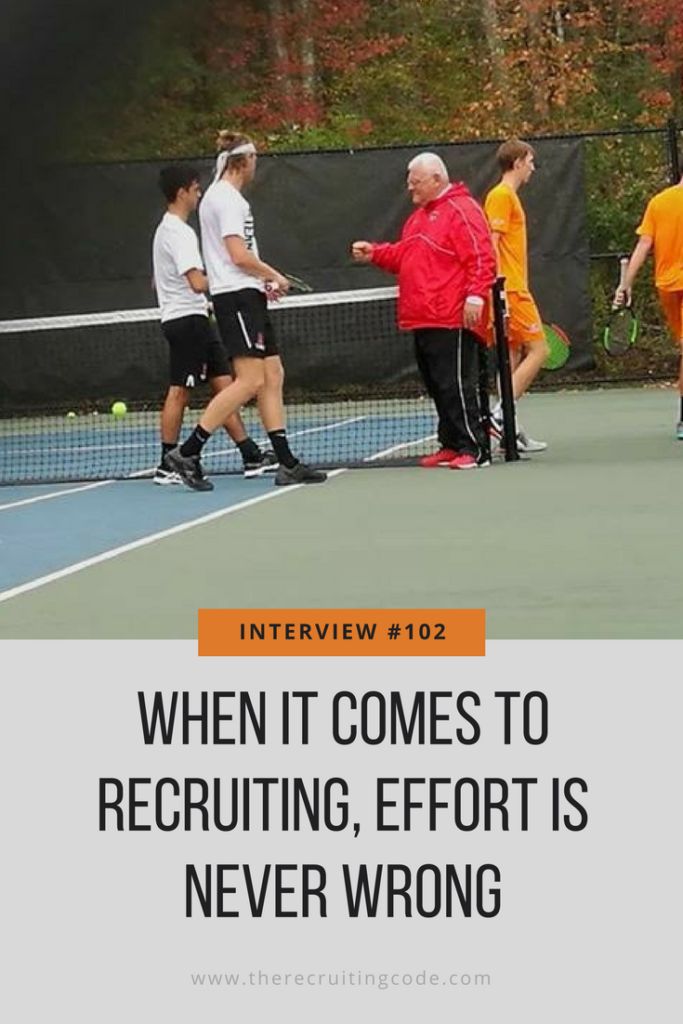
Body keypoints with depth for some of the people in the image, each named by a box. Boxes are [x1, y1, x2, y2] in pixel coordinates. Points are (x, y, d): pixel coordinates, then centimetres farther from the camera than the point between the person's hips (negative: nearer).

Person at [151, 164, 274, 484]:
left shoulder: (165, 230, 18)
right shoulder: (179, 233, -15)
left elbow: (158, 282, 25)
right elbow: (198, 283, -25)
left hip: (192, 320, 10)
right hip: (187, 319, -10)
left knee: (224, 383, 7)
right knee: (179, 391, -6)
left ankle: (250, 455, 6)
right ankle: (167, 466, -3)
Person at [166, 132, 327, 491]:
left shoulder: (222, 196, 20)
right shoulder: (226, 198, -12)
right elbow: (240, 255, -19)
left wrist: (263, 283, 15)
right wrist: (275, 276, -5)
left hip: (247, 297, 11)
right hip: (236, 297, -11)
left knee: (272, 377, 7)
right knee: (250, 381, -15)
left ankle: (286, 463, 6)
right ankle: (188, 452, -13)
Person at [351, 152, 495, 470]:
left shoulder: (461, 210, -9)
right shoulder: (419, 217, 22)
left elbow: (481, 257, -17)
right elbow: (402, 255, 29)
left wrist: (475, 295, -24)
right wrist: (374, 253, 14)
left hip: (451, 322, -10)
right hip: (422, 321, 10)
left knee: (456, 386, -11)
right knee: (437, 386, 12)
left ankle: (474, 449, -9)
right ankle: (451, 445, 19)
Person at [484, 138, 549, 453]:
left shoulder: (509, 196, 20)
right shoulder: (501, 196, -9)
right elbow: (492, 245, -17)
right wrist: (499, 292, -23)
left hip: (515, 290, 10)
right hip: (511, 291, -10)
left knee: (515, 356, 8)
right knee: (538, 350, -10)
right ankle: (501, 414, -15)